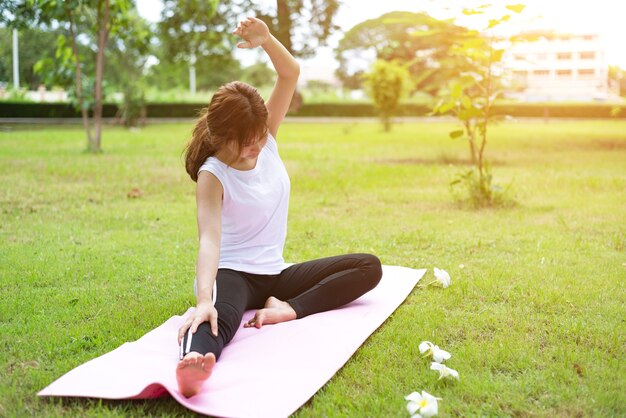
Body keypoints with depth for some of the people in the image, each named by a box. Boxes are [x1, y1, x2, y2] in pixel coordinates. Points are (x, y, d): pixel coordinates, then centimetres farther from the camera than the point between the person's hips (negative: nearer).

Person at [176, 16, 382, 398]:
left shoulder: (267, 141, 0)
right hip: (233, 274, -7)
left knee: (369, 267, -7)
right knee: (219, 316, -42)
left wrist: (266, 40, -28)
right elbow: (209, 238, -32)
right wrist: (204, 300, -48)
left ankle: (289, 309, -27)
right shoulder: (212, 175, -16)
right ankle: (193, 365, -76)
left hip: (275, 273, 7)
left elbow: (291, 74, -7)